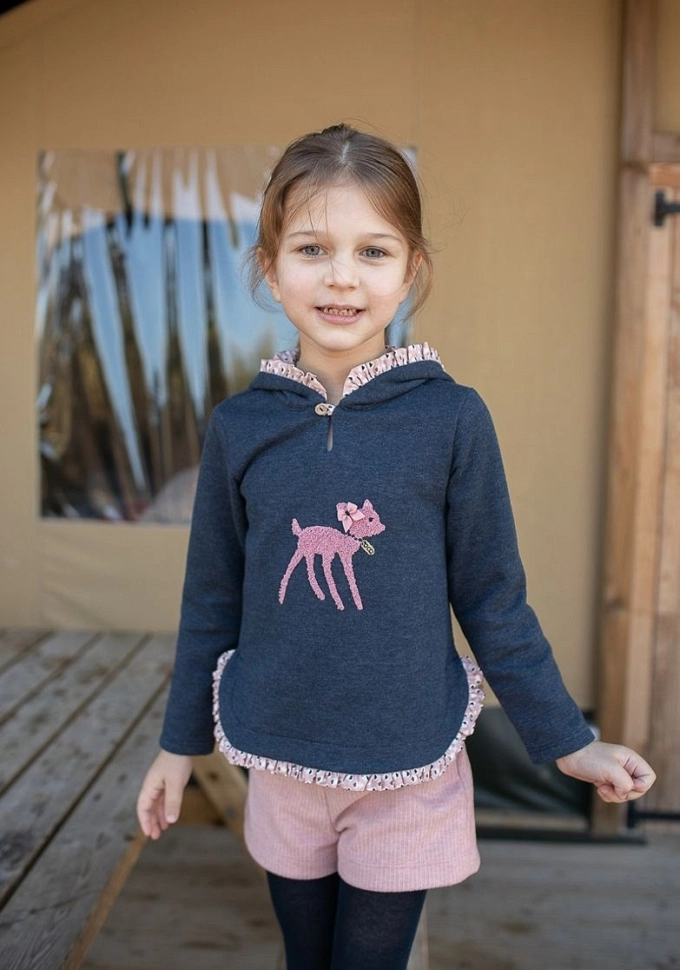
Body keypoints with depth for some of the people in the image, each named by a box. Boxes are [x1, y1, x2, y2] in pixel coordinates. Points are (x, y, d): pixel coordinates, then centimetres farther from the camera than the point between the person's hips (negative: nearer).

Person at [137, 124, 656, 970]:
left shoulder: (452, 419, -13)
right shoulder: (238, 427, -7)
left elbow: (494, 602, -4)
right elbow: (212, 604, 3)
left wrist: (567, 741, 0)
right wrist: (179, 743, 10)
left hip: (409, 772, -2)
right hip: (282, 766, 2)